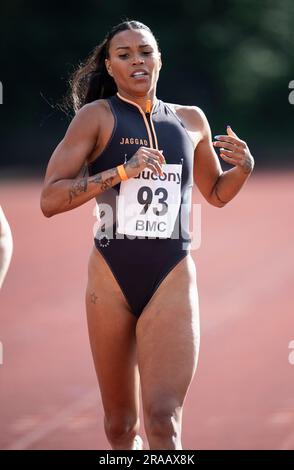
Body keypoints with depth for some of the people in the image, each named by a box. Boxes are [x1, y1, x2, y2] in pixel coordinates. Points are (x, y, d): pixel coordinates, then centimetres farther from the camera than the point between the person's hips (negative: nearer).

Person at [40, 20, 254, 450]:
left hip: (173, 277, 1)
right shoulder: (97, 116, 0)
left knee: (163, 419, -16)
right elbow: (50, 199, -10)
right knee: (120, 425, 10)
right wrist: (123, 171, -19)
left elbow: (216, 194, 26)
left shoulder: (191, 120, 11)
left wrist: (243, 168, 5)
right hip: (112, 276, -1)